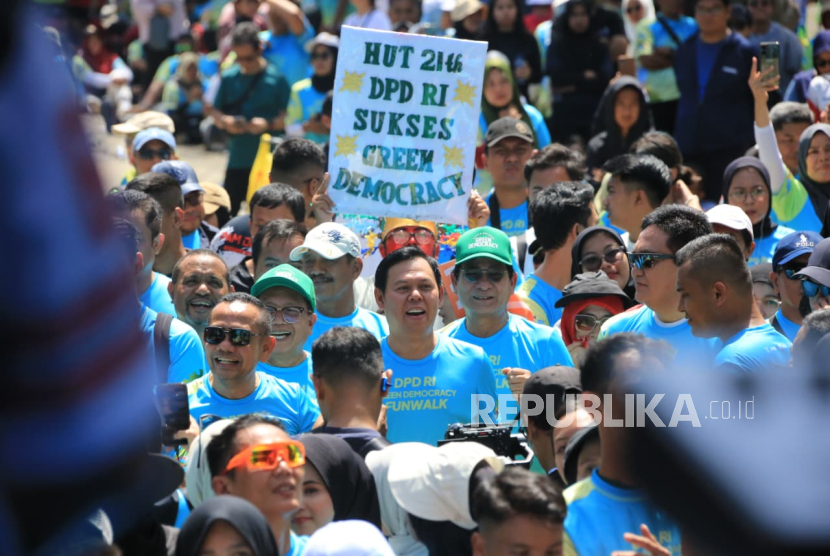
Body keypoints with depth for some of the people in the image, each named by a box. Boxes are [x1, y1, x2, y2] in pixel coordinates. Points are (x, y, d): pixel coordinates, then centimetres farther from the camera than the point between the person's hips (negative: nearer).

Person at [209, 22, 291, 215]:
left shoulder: (276, 78, -5)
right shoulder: (229, 77, 5)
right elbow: (215, 111, 11)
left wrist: (269, 124, -24)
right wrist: (225, 121, -10)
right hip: (237, 158, 3)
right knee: (227, 211, 6)